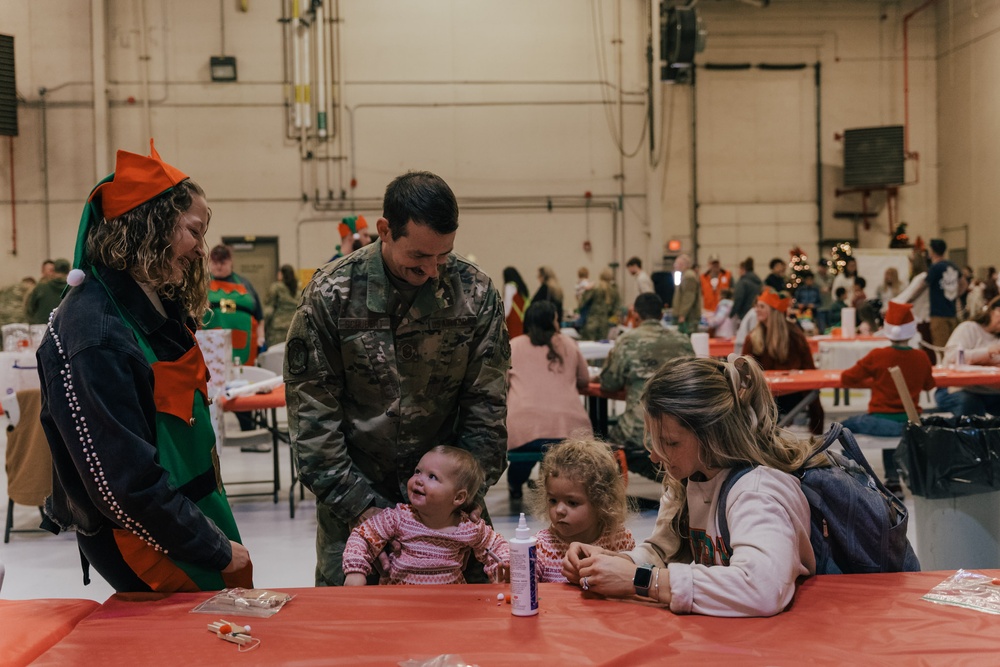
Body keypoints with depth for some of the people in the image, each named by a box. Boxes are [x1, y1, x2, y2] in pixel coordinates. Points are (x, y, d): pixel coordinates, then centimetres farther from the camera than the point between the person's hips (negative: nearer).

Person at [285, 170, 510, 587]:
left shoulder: (476, 295, -6)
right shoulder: (331, 294, -10)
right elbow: (311, 411, -8)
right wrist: (356, 503, -12)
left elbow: (486, 406, -2)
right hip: (353, 494, -1)